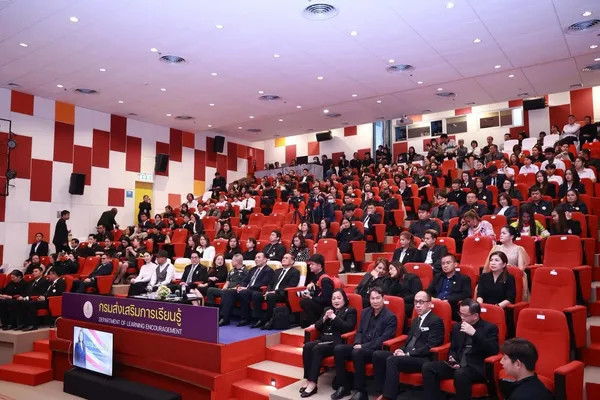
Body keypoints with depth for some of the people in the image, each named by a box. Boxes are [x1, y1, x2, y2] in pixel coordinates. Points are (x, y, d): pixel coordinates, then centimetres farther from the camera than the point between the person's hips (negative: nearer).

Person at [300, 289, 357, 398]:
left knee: (317, 349, -32)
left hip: (337, 342, -5)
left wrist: (334, 317, -12)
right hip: (323, 339, 6)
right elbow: (317, 326, 16)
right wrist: (324, 318, -3)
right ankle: (308, 379, -22)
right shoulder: (327, 309, 24)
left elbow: (348, 327, -9)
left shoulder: (350, 311, 7)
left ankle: (313, 383, -30)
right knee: (307, 347, -26)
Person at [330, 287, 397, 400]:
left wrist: (363, 346, -20)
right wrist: (357, 343, -7)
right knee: (338, 348, -18)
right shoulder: (365, 312, 13)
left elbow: (384, 339, -14)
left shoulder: (391, 317, -6)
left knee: (357, 352, -36)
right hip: (361, 347, 6)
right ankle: (343, 386, -9)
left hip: (377, 350, -6)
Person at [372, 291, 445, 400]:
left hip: (423, 359, -8)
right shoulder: (415, 320, 22)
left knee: (392, 360, -31)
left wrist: (408, 354, -17)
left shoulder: (436, 321, -5)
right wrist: (402, 350, 0)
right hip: (407, 354, 8)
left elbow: (430, 346, -14)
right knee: (378, 355, -11)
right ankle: (383, 391, -9)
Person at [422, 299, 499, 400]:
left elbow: (494, 351, -15)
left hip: (477, 367, -5)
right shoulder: (457, 326, 15)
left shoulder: (490, 328, 0)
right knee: (427, 367, -16)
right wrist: (452, 358, -1)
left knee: (460, 374, -39)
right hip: (457, 364, 6)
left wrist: (474, 333, -21)